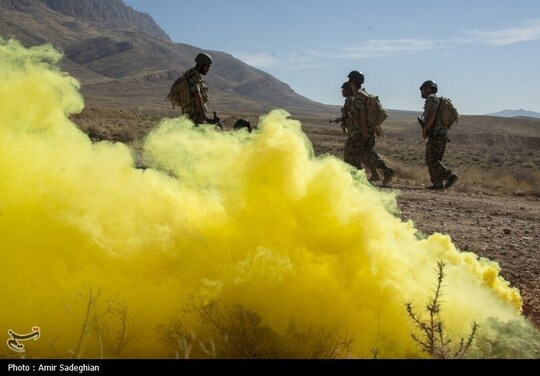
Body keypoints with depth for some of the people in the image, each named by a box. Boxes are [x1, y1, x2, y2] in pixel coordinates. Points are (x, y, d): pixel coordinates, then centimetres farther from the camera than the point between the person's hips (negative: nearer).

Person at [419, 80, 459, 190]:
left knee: (431, 160, -11)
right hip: (441, 134, 10)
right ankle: (438, 183, 8)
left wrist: (424, 129, -14)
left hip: (436, 134, -10)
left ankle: (450, 176, -16)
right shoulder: (437, 100, 24)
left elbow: (432, 115, -19)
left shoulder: (431, 98, -7)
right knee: (434, 160, 11)